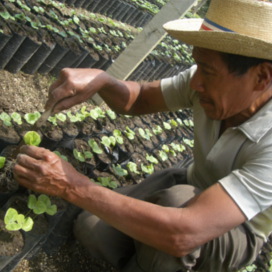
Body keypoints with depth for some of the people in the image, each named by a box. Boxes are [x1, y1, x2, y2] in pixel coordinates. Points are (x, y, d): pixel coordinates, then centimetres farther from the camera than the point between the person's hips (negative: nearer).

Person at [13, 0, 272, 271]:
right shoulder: (213, 79, -21)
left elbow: (182, 234, -47)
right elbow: (137, 99, -7)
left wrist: (74, 186, -42)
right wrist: (99, 79, -31)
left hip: (236, 235, -4)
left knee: (176, 200, -36)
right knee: (91, 230, -15)